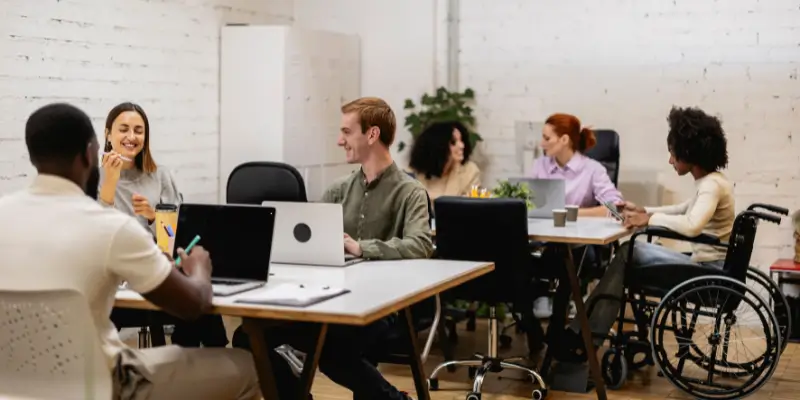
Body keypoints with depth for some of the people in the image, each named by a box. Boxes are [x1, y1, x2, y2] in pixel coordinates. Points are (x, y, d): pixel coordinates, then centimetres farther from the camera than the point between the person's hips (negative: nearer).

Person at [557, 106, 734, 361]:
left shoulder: (711, 185, -19)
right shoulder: (711, 181, 11)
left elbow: (692, 226, -37)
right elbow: (687, 210, 29)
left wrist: (650, 219, -23)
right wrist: (645, 211, 17)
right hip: (708, 267, 9)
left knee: (629, 253, -11)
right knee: (628, 252, 4)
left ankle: (584, 336, -4)